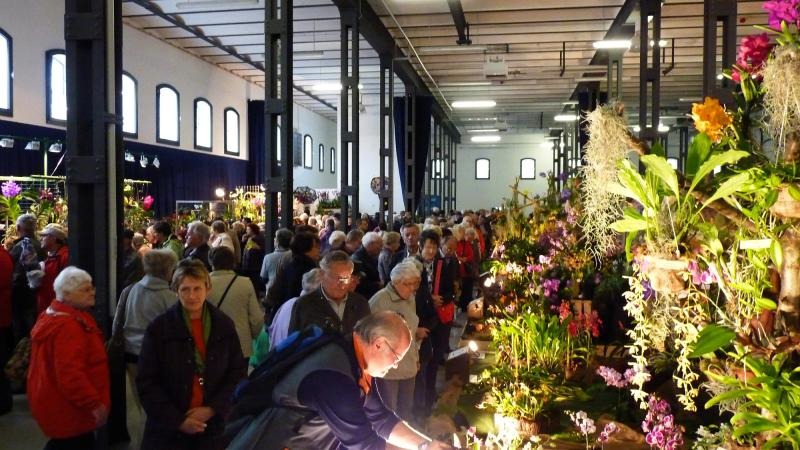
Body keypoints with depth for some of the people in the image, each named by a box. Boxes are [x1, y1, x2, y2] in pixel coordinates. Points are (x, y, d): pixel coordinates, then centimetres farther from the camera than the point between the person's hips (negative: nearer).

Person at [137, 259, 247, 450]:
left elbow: (238, 373, 4)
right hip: (168, 430, -1)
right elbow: (147, 382, -4)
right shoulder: (159, 328, -4)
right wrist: (178, 420, -10)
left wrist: (212, 409, -8)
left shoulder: (224, 325, 2)